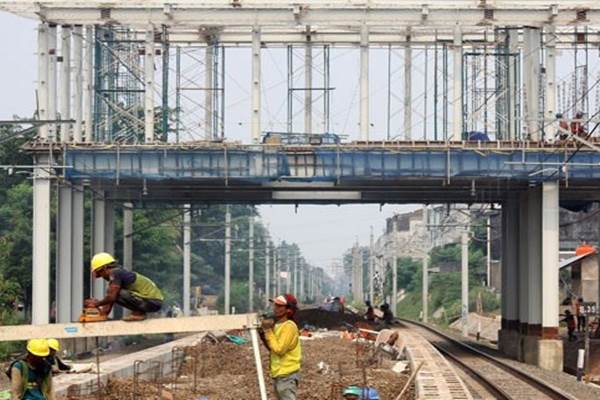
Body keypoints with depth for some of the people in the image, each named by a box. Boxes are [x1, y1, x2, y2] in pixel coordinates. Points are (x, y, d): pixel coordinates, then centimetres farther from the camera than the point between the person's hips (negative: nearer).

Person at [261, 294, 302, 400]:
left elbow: (279, 349, -22)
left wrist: (268, 331, -18)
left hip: (287, 375, -10)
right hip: (278, 374, 10)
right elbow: (272, 348, 16)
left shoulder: (289, 326, -17)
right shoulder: (278, 325, 12)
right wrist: (263, 333, 2)